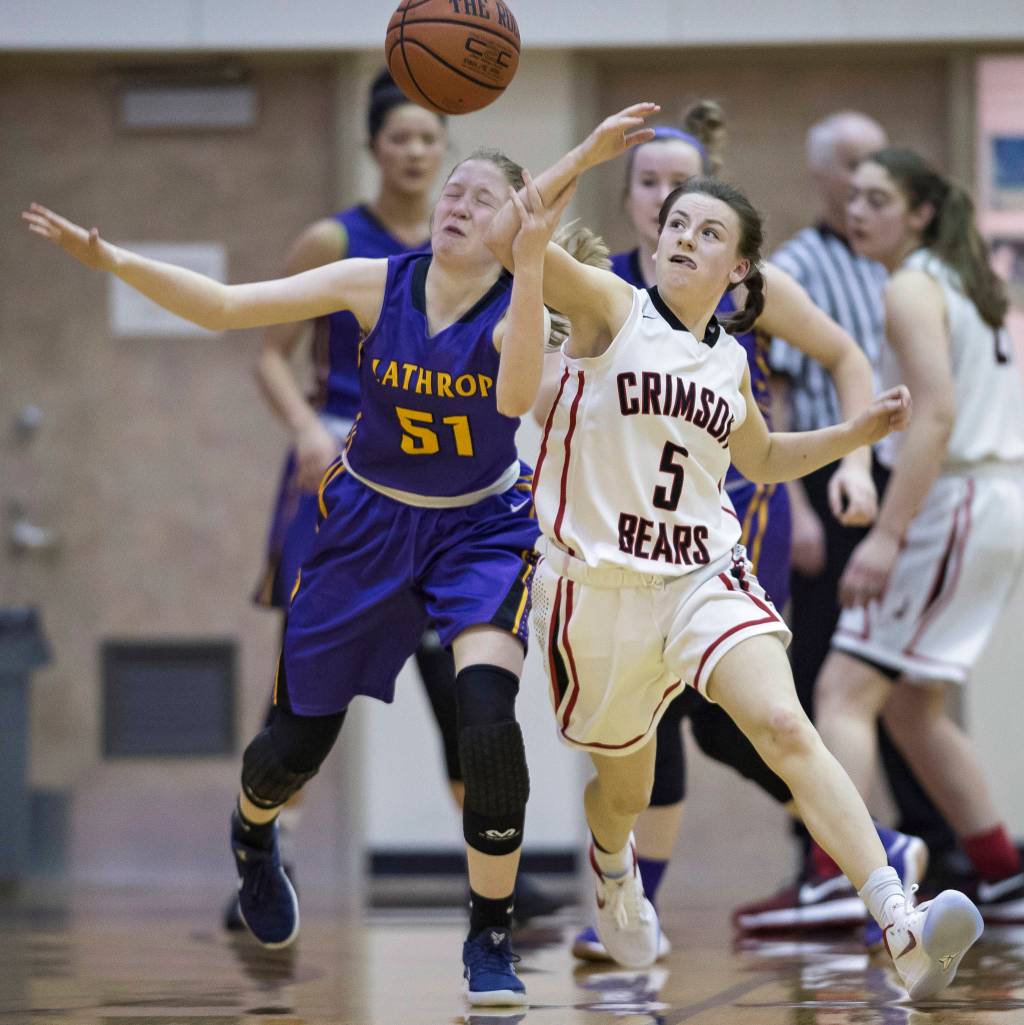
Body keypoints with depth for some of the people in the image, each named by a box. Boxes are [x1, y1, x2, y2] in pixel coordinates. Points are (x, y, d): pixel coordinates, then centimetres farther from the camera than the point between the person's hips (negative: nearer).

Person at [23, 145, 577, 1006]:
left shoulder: (517, 307, -19)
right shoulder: (378, 284, -13)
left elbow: (516, 397, -42)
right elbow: (224, 307, -12)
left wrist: (531, 262, -48)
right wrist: (114, 261, -23)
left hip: (482, 526, -2)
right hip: (369, 521, 2)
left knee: (488, 716, -27)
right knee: (299, 738, 7)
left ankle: (490, 937, -9)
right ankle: (252, 833, 47)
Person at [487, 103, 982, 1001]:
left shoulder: (729, 360, 12)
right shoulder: (612, 309, -3)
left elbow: (762, 458, 31)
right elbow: (508, 239, -20)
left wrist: (859, 431, 17)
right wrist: (589, 155, -26)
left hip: (704, 575, 2)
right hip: (599, 583, -2)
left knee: (784, 726, -23)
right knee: (625, 785, 14)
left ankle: (904, 930, -37)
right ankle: (613, 873, 54)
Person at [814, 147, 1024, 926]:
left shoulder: (913, 289, -10)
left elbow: (937, 415, -21)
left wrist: (887, 534, -25)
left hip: (954, 504, -9)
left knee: (846, 691, -12)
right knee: (910, 709, 17)